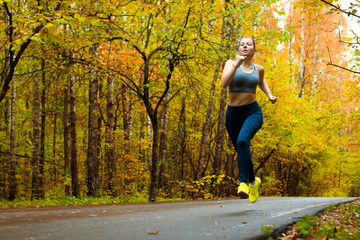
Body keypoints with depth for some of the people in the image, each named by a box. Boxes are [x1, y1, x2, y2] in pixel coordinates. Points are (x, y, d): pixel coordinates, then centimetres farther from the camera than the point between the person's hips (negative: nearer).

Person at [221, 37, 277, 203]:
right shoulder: (230, 63, 1)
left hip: (253, 113, -1)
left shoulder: (258, 69, 9)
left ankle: (243, 183, -29)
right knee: (241, 152, 11)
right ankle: (253, 181, 34)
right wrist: (236, 64, -22)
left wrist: (270, 96, 18)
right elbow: (224, 83, -18)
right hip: (233, 114, 1)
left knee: (242, 141, -30)